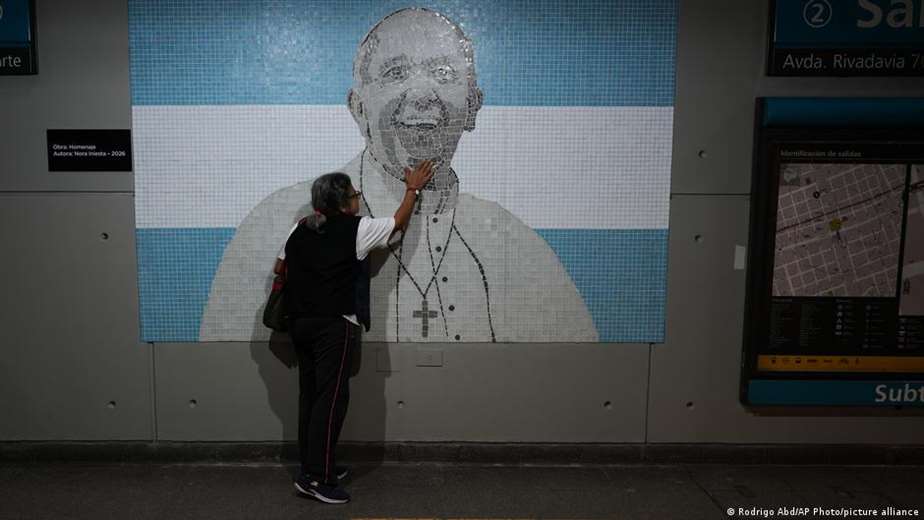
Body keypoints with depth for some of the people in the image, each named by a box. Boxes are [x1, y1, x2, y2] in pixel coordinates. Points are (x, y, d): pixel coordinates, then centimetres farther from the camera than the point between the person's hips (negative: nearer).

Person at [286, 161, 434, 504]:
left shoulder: (300, 230, 9)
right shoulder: (356, 229, -7)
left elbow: (283, 270, 17)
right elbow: (398, 222, 7)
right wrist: (413, 189, 21)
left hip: (301, 323, 7)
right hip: (333, 326, -7)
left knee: (310, 396, 13)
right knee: (331, 399, -4)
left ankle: (311, 466, 22)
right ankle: (315, 477, -4)